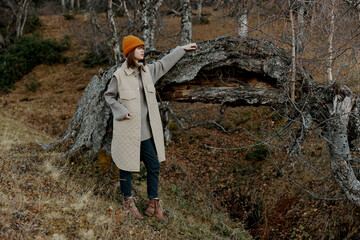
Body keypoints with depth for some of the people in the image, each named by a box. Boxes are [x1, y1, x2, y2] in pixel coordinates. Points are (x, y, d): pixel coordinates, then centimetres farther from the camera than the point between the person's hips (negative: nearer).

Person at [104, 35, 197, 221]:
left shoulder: (147, 70, 4)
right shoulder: (119, 75, -13)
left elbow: (164, 64, 21)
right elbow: (109, 96, 0)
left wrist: (183, 49, 26)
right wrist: (122, 112, -13)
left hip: (147, 130, 6)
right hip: (128, 130, -6)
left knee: (154, 166, 7)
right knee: (127, 167, 10)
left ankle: (153, 205, 21)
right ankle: (128, 202, 30)